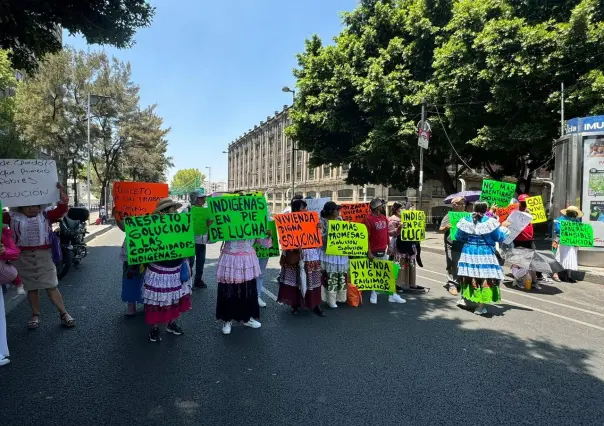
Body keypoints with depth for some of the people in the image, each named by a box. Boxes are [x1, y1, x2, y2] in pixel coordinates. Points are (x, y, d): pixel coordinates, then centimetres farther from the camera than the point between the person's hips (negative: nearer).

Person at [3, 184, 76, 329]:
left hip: (43, 256, -1)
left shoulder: (46, 215, 2)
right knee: (31, 288, 12)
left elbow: (61, 210, -8)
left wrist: (61, 193, -20)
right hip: (24, 258, 2)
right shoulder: (14, 217, 7)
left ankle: (64, 313, 3)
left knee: (51, 286, 0)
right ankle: (35, 315, 23)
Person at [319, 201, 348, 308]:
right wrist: (329, 235, -27)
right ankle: (331, 300, 9)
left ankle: (341, 298, 26)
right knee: (331, 277, -3)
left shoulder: (339, 219, 9)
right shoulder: (322, 222, -10)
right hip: (329, 253, -6)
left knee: (342, 276, 12)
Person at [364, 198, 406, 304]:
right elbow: (366, 237, -14)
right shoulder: (369, 219, -13)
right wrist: (369, 252, -16)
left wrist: (389, 246, 14)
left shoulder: (384, 218, 10)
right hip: (374, 252, -7)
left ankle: (392, 295, 17)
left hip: (384, 251, 7)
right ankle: (374, 294, 21)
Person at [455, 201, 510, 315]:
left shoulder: (465, 221, -3)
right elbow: (499, 237, -1)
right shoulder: (490, 222, -10)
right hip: (485, 255, -3)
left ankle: (464, 299, 30)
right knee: (485, 277, 3)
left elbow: (458, 237, 6)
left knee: (469, 275, 17)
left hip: (469, 252, 3)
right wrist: (503, 227, 16)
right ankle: (481, 306, 5)